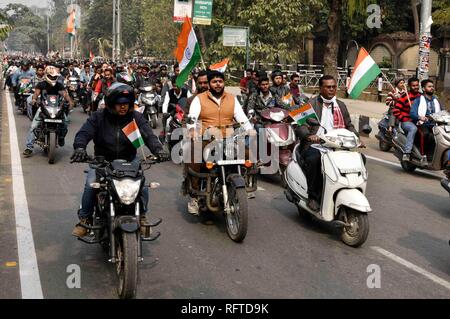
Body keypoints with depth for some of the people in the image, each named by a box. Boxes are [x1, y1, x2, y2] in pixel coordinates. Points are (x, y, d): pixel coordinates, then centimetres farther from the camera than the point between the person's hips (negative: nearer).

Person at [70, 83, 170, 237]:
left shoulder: (136, 117, -1)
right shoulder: (99, 117, -5)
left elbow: (148, 135, -11)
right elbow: (84, 133, -13)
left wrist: (158, 150, -31)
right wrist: (80, 148, -36)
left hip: (129, 161, 1)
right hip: (102, 161, -1)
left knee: (143, 186, -18)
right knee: (90, 186, -22)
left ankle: (141, 217, 7)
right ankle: (84, 219, -1)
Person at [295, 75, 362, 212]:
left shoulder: (341, 106, 21)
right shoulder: (311, 104, 4)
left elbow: (349, 125, 23)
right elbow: (300, 125, -8)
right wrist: (309, 135, -31)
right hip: (314, 145, -5)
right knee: (313, 159, -37)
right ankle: (313, 196, -19)